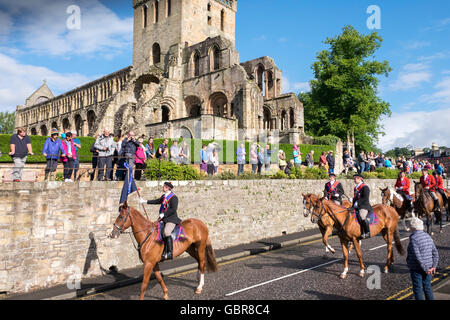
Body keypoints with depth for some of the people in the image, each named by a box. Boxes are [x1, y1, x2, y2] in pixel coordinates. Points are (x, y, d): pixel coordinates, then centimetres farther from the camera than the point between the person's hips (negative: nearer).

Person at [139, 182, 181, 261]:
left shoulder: (173, 197, -11)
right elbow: (157, 201, 30)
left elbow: (173, 209, -19)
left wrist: (164, 214, -21)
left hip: (171, 219, -10)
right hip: (164, 219, 10)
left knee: (166, 232, -31)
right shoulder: (164, 196, 16)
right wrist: (145, 201, 33)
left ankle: (170, 253, -28)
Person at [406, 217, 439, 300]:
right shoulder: (427, 236, 4)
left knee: (417, 289, 6)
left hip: (416, 269, -7)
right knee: (427, 287, 19)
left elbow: (417, 256, -23)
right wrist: (434, 266, 2)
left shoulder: (413, 238, -19)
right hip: (428, 267, 7)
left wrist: (426, 269, -15)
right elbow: (435, 252, 4)